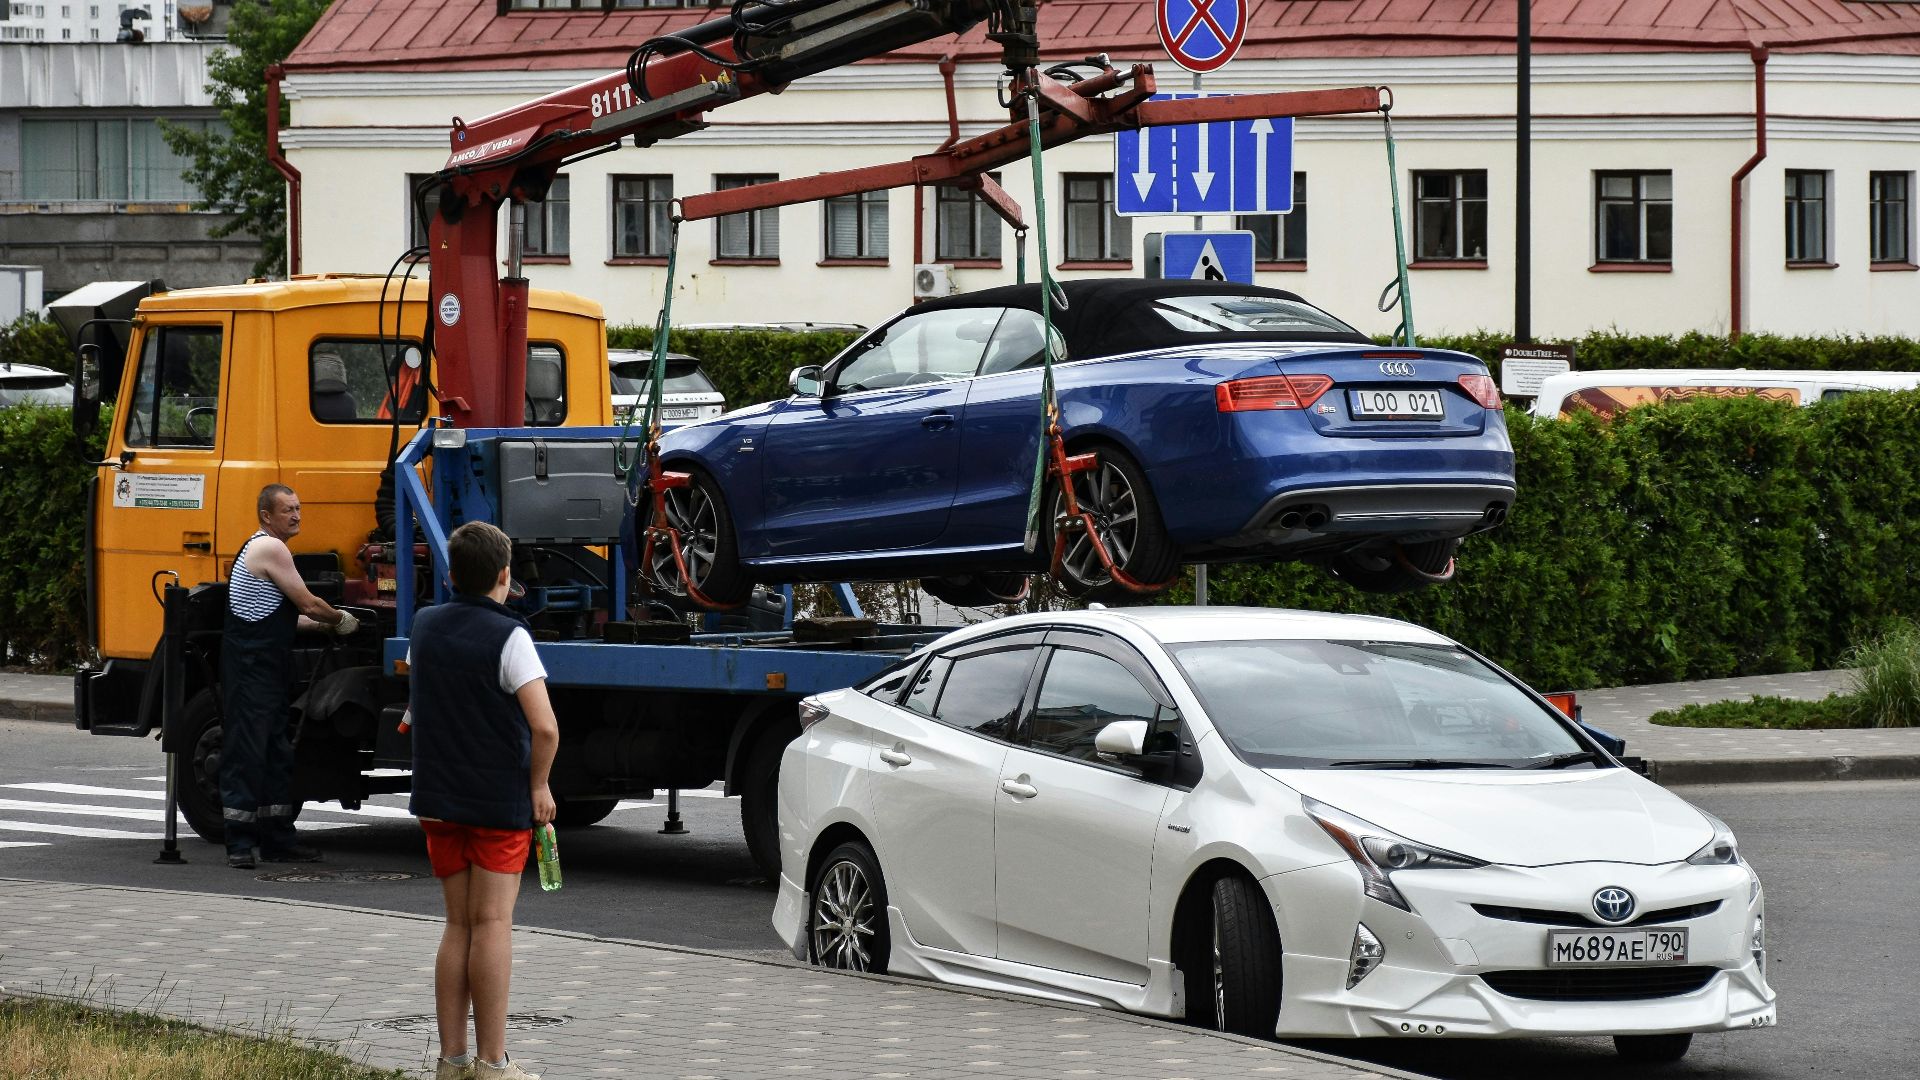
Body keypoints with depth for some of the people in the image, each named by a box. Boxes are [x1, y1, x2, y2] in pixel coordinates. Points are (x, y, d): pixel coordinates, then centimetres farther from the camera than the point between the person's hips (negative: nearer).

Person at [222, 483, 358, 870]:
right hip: (249, 669, -11)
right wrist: (340, 620, 9)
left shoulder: (262, 548, 20)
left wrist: (327, 623, 21)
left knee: (276, 754, 13)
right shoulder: (270, 549, -12)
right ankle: (240, 843, -10)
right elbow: (308, 605, -9)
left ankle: (278, 838, 18)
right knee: (246, 754, -9)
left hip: (266, 669, 11)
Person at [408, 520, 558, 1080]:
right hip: (499, 802, -6)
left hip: (438, 800, 6)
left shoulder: (424, 627, 6)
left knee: (458, 926, 12)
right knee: (492, 927, -3)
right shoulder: (507, 636, -15)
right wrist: (539, 784, -7)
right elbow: (545, 727, -22)